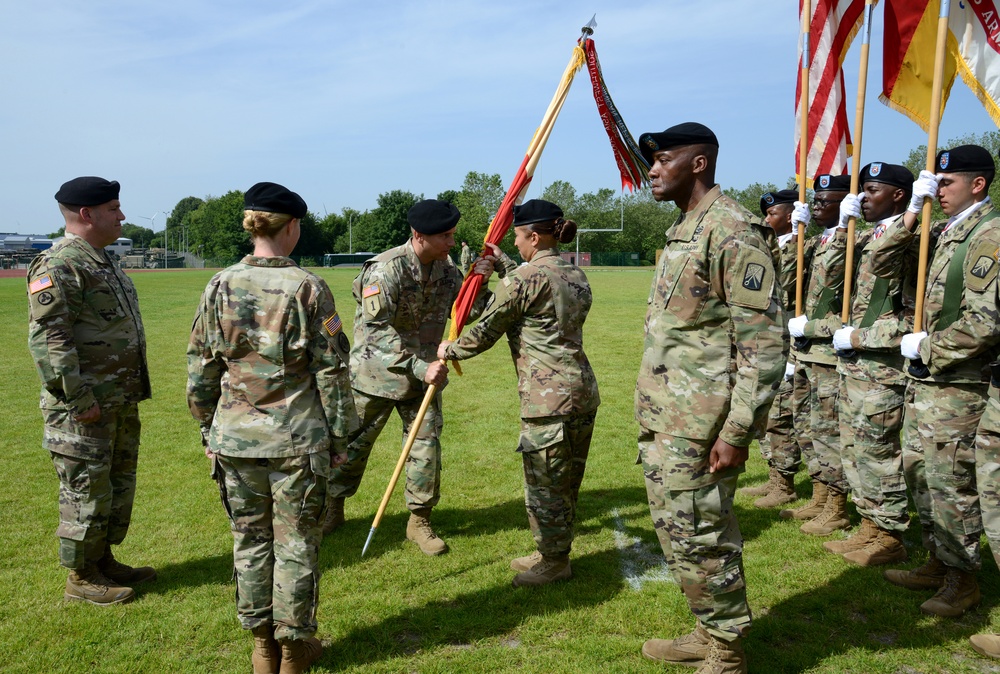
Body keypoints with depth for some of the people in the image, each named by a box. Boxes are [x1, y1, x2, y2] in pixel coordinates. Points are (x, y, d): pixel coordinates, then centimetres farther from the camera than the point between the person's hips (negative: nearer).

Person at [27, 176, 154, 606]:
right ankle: (81, 579, 16)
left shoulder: (101, 262, 16)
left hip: (121, 403, 10)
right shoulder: (58, 266, -15)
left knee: (119, 485, 17)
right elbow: (46, 337, -22)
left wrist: (130, 393, 20)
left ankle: (104, 561, 32)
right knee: (86, 491, 2)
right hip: (85, 409, -10)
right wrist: (79, 400, -22)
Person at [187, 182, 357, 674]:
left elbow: (201, 368, 5)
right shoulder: (307, 288, -10)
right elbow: (332, 371, -8)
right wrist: (340, 435, 2)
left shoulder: (220, 286, 0)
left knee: (250, 540, 16)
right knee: (296, 543, 11)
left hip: (235, 438, 3)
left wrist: (208, 430, 16)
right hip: (298, 439, -3)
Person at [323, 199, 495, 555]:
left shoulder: (446, 268, -1)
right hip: (377, 371, -5)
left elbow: (467, 312, 6)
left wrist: (479, 283, -12)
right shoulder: (386, 269, -22)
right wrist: (420, 367, -30)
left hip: (424, 372, 5)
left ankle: (419, 521, 19)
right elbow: (378, 332, -26)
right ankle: (332, 507, 33)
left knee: (427, 444, 3)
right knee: (354, 444, 10)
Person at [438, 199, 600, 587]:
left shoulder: (523, 278, -12)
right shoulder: (576, 275, 12)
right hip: (583, 392, 9)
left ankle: (554, 563, 21)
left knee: (544, 483, 7)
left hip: (549, 398, -9)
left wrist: (450, 351, 13)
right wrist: (501, 261, 34)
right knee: (566, 481, 19)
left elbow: (485, 332, -4)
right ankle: (554, 553, 34)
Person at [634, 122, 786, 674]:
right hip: (662, 416, 10)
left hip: (700, 422, -10)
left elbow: (765, 343, -18)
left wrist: (736, 431, -20)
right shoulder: (681, 231, 16)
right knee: (675, 527, 17)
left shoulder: (733, 232, -15)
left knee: (698, 536, 0)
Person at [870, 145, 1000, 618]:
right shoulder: (943, 232, 10)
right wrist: (912, 214, 1)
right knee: (918, 471, 16)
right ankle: (937, 562, 31)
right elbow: (884, 265, 11)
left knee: (950, 482, 1)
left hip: (956, 384, -9)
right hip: (924, 377, 9)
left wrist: (925, 347, -12)